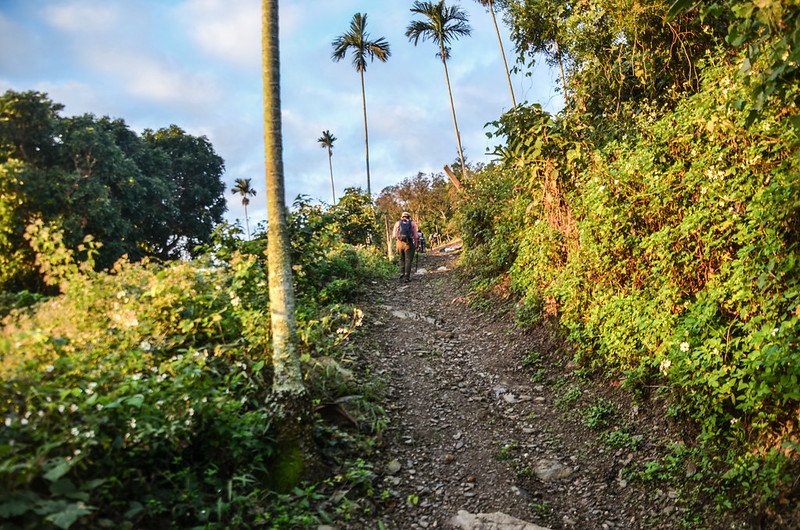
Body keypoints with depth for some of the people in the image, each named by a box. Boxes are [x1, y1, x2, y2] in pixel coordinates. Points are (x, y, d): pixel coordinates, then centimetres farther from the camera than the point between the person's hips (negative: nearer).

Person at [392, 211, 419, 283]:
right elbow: (416, 236, 1)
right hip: (408, 243, -2)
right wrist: (416, 245, 12)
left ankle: (402, 274, 16)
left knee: (402, 259, 21)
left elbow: (394, 235, 6)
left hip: (399, 243, 2)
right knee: (408, 260, 5)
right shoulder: (412, 223, 9)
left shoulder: (397, 223, 12)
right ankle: (406, 277, -1)